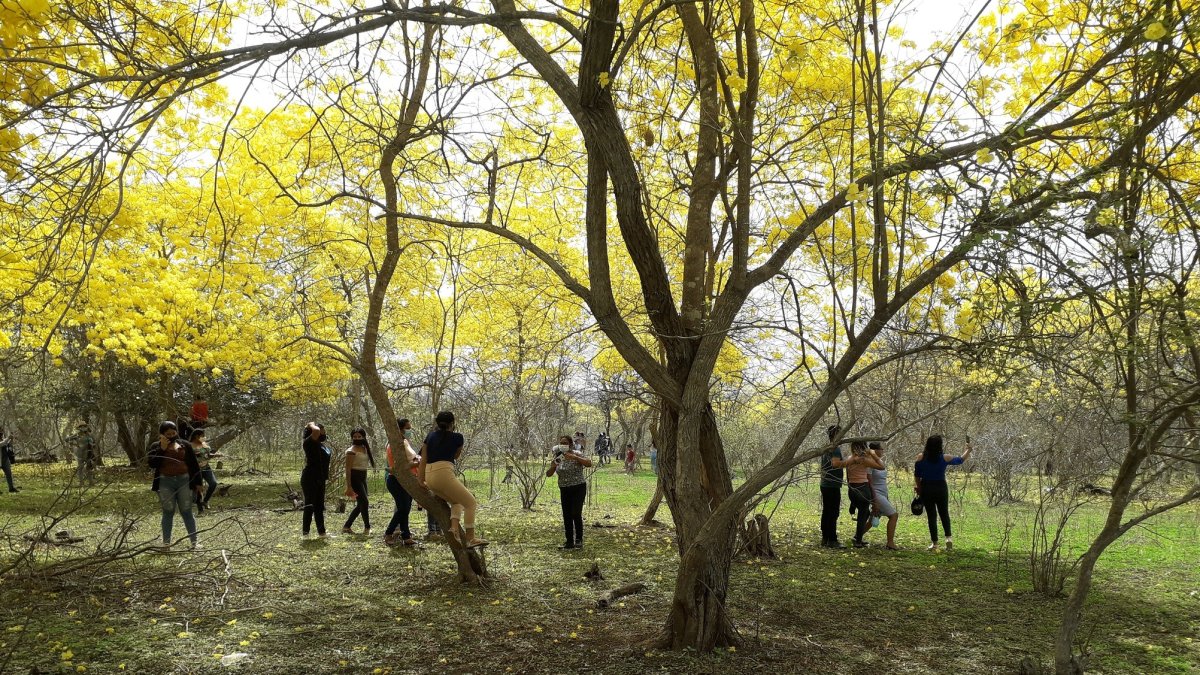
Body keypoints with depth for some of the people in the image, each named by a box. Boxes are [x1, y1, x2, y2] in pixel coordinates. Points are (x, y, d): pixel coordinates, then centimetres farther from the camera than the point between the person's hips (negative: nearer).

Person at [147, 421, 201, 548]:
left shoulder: (185, 445, 7)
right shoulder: (156, 446, 5)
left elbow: (194, 464, 8)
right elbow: (152, 463, -9)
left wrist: (197, 482, 6)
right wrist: (162, 449, -13)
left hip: (184, 481, 0)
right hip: (165, 483, 0)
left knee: (186, 512, 2)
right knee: (168, 512, 3)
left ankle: (194, 542, 5)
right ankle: (166, 543, 10)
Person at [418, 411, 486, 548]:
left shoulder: (431, 436, 18)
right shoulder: (457, 437, 6)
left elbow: (423, 459, 11)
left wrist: (420, 480, 10)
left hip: (429, 478, 6)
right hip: (444, 474, -6)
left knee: (457, 501, 23)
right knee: (470, 502, 4)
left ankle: (454, 526, -2)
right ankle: (470, 538, -4)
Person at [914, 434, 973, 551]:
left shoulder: (921, 457, -8)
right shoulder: (945, 458, -7)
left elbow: (917, 475, -2)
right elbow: (960, 460, 9)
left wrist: (919, 488, 12)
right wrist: (969, 449, 25)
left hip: (926, 489, 0)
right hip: (941, 488, 0)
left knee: (931, 515, 6)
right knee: (944, 514, 17)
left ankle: (934, 542, 7)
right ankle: (948, 537, 2)